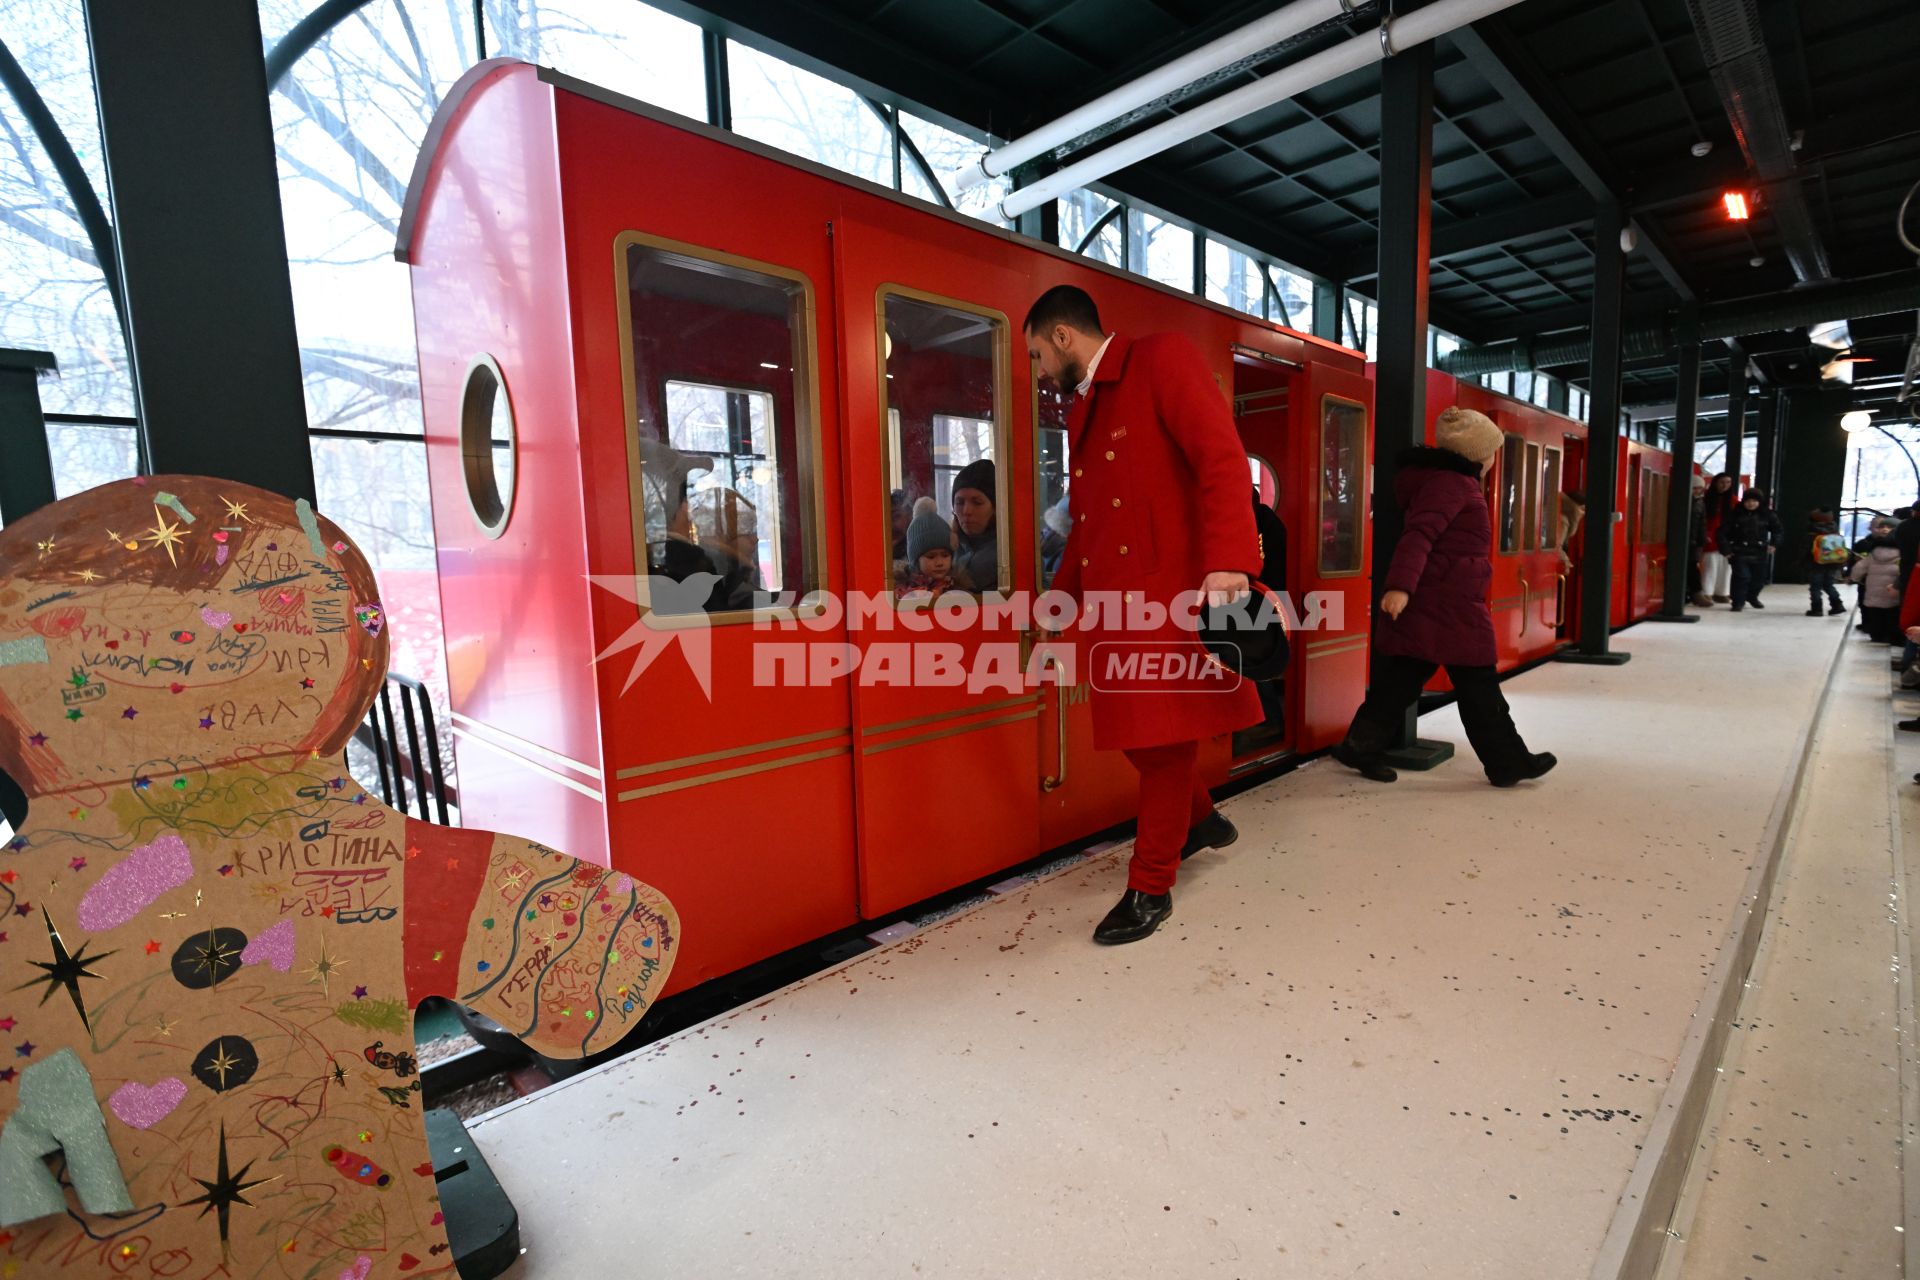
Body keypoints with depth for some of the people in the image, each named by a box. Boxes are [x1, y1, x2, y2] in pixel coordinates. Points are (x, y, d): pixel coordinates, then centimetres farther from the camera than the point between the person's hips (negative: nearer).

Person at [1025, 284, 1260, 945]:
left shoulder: (1162, 358, -3)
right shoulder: (1082, 410, 20)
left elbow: (1221, 457, -16)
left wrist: (1227, 561, -27)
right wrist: (1061, 597, 25)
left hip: (1170, 588, -8)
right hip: (1111, 599, 8)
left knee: (1164, 736, 0)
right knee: (1134, 729, 12)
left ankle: (1151, 888, 14)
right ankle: (1200, 819, 39)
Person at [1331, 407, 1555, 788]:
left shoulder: (1446, 479, 19)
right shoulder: (1450, 482, -14)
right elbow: (1419, 534, -28)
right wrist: (1400, 585, -38)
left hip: (1431, 604, 10)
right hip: (1450, 605, -10)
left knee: (1402, 678, 9)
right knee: (1479, 689, 2)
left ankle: (1360, 746, 8)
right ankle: (1509, 762, 14)